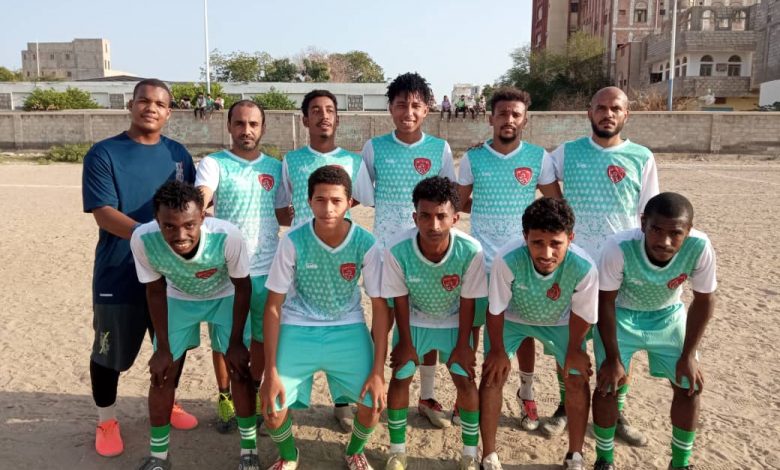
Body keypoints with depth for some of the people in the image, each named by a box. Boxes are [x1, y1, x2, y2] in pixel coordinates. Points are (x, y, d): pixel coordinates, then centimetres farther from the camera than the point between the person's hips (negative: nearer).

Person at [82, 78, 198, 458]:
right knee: (110, 351, 9)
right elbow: (103, 214, -16)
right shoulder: (103, 153, -7)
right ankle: (106, 420, 31)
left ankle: (167, 404, 40)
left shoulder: (178, 153, 6)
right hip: (119, 274, -4)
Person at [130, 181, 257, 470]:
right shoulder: (143, 240, -35)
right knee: (162, 374, 3)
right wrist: (162, 348, -8)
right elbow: (155, 291, -14)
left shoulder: (227, 236, -40)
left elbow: (242, 287, -20)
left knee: (239, 369, -3)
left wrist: (236, 343, -13)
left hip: (225, 297, -1)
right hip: (178, 300, 2)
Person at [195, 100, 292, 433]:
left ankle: (253, 391, 35)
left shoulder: (275, 168, 8)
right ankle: (225, 397, 28)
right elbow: (201, 196, -24)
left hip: (267, 269, 3)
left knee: (261, 336, 15)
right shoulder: (214, 164, -4)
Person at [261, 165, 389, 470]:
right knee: (272, 408, -12)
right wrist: (271, 371, -13)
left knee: (373, 403, -11)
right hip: (297, 330, 0)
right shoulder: (293, 241, -17)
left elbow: (380, 308, -8)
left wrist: (378, 371, -11)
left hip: (348, 330, 1)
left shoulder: (366, 243, -16)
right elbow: (273, 306, -10)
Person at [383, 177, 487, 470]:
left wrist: (462, 346, -8)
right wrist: (405, 343, -7)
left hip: (454, 322, 0)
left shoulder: (471, 250, -34)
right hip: (413, 321, 0)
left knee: (465, 380, 0)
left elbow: (467, 302, -18)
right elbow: (400, 300, -17)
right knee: (400, 378, 2)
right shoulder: (397, 250, -34)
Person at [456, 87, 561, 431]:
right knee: (470, 326, 8)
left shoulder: (539, 157, -3)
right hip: (479, 261, 0)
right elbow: (460, 202, 7)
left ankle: (527, 396, 30)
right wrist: (488, 210, -3)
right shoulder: (472, 157, -2)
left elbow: (556, 203, 5)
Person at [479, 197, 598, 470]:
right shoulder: (507, 259, -42)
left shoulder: (584, 267, -38)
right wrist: (498, 350, -10)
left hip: (559, 321, 1)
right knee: (493, 375, -6)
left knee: (577, 379, 0)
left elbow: (582, 314, -16)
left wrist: (574, 350, -3)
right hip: (512, 318, -1)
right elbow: (496, 309, -23)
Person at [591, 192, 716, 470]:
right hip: (620, 315, -2)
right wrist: (613, 359, -17)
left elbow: (704, 301, -12)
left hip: (668, 316, 3)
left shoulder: (699, 247, -30)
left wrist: (688, 355, -10)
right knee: (607, 386, -9)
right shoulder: (619, 247, -37)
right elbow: (606, 302, -22)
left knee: (690, 386, 1)